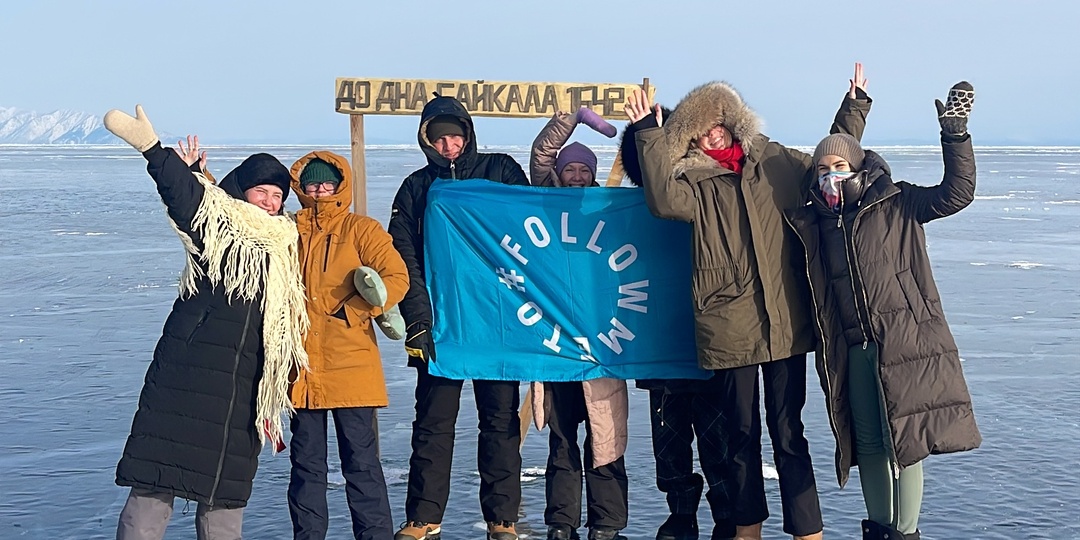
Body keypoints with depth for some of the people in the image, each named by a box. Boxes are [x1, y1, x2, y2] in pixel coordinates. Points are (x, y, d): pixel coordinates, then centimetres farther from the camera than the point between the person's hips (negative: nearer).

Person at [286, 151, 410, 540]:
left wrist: (350, 311, -17)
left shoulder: (361, 229, 2)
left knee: (360, 460, -1)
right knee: (305, 461, 10)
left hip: (350, 365, -3)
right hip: (302, 366, 4)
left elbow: (397, 277, -5)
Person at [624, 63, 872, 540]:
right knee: (741, 434, 12)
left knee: (788, 433, 3)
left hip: (785, 322, 1)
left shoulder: (778, 164, 11)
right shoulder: (696, 183, 5)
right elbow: (664, 200, -17)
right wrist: (649, 134, -17)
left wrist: (854, 107, 23)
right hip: (729, 328, 0)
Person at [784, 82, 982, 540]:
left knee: (905, 441, -2)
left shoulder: (897, 205, 0)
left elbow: (956, 192, -9)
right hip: (850, 350, 4)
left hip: (904, 342, -4)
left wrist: (955, 133, -17)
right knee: (868, 444, 10)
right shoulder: (812, 222, 9)